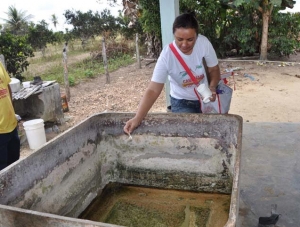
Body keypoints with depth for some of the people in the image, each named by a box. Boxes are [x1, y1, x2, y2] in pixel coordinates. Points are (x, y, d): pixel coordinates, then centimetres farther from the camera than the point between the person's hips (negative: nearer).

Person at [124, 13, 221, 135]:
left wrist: (212, 87, -23)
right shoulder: (167, 55, -27)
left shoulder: (204, 43, -21)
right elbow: (153, 90, -32)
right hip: (182, 103, -3)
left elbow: (214, 69, -3)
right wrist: (137, 118, -43)